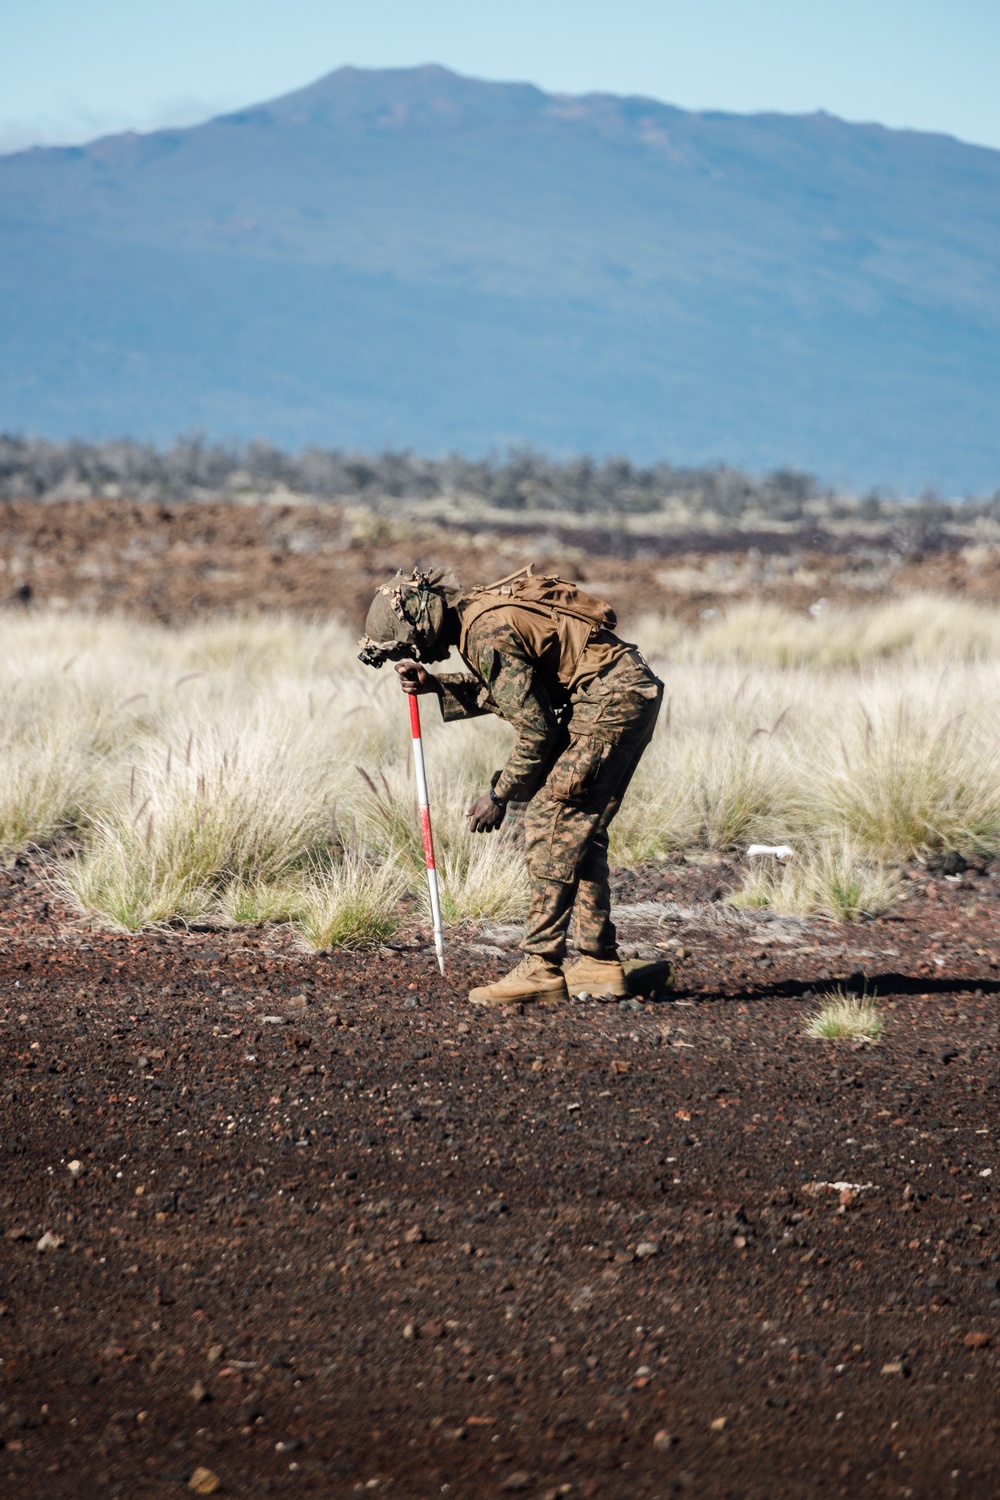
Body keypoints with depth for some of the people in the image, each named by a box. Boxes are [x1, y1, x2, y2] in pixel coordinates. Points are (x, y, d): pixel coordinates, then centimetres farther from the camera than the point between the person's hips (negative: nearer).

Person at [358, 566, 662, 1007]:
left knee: (551, 825, -9)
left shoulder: (488, 634, -20)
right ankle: (599, 963, 16)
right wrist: (433, 684, 14)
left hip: (611, 698, -10)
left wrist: (499, 795, -6)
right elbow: (500, 689, 27)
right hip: (633, 694, 10)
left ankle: (541, 968, -11)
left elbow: (534, 729, -17)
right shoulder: (477, 612, 11)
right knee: (579, 830, 14)